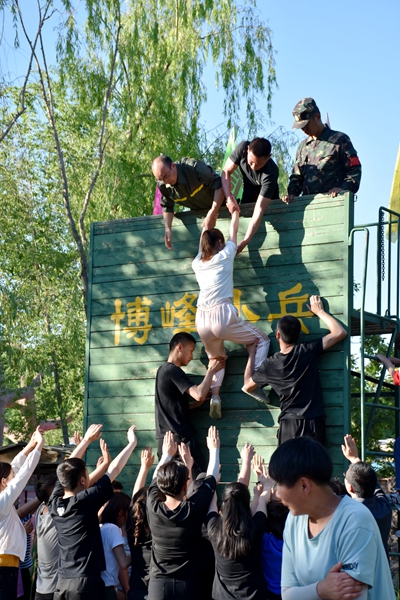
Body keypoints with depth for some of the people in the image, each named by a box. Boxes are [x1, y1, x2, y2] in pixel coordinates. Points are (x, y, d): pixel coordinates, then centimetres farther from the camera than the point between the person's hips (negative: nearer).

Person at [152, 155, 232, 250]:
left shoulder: (194, 167, -39)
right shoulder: (162, 185, -22)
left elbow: (219, 186, -35)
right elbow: (167, 207, -6)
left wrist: (212, 215, -40)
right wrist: (168, 229, -24)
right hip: (197, 212, 4)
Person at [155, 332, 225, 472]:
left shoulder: (163, 370, 18)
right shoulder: (173, 371, -12)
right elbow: (199, 395, -23)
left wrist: (196, 403, 9)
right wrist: (211, 370, -11)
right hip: (180, 437, -9)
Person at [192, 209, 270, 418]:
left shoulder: (197, 263, 18)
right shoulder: (225, 255, 8)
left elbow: (203, 241, 39)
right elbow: (233, 233, 25)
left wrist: (207, 228, 54)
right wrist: (235, 212, 40)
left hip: (202, 320, 4)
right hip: (222, 315, -4)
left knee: (216, 357, 26)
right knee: (262, 339, 15)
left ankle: (214, 395, 2)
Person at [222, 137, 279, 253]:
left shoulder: (270, 173, -40)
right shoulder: (242, 148, -30)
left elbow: (259, 210, -44)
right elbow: (226, 172, -18)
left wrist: (245, 241, -52)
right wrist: (229, 198, -35)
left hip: (268, 202, -4)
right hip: (247, 199, 4)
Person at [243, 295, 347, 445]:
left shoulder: (270, 365, 2)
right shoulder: (308, 351, -3)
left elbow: (248, 385, 19)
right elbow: (340, 332, 2)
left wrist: (252, 354, 25)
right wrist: (320, 311, 13)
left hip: (289, 424, 1)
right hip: (313, 422, 0)